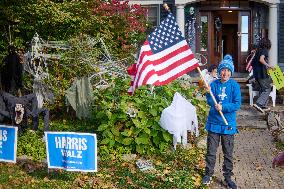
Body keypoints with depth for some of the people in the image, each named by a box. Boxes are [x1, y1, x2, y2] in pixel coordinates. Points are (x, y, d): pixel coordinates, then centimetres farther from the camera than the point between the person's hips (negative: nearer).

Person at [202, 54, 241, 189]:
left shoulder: (235, 86, -6)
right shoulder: (214, 84, -2)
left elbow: (237, 104, -11)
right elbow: (210, 101, -8)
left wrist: (223, 107, -22)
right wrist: (209, 92, -27)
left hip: (228, 124, -1)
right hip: (214, 122, 1)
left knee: (228, 153, 10)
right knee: (211, 151, 10)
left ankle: (228, 177, 24)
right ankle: (208, 174, 25)